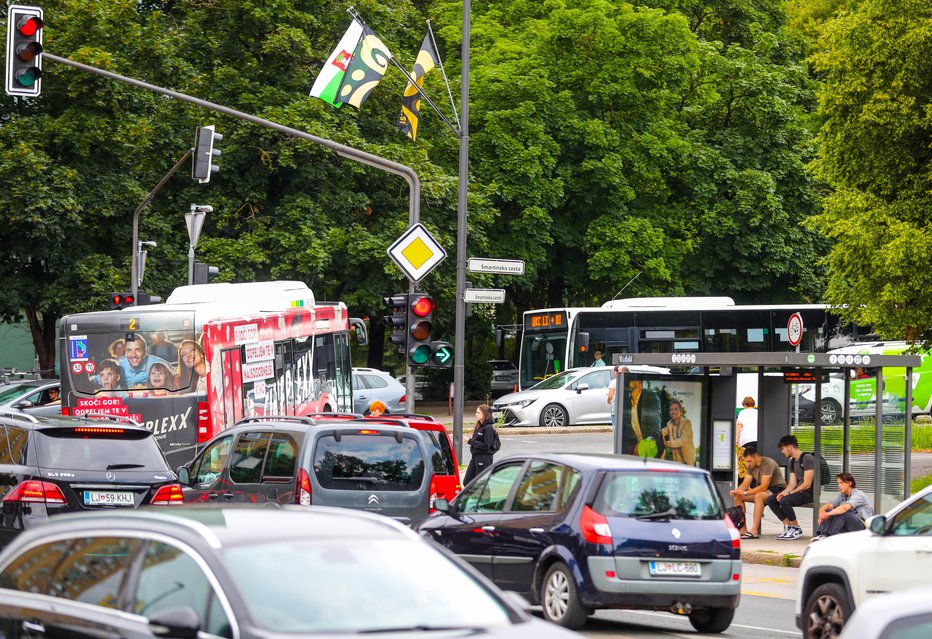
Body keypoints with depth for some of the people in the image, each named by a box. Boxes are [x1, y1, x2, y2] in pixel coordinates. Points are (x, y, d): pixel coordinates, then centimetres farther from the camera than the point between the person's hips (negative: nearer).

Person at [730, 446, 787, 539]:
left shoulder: (768, 463, -23)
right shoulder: (751, 466, 4)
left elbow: (764, 486, -28)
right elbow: (745, 484, 3)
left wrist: (745, 493, -33)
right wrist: (737, 491, -20)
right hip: (764, 491, 9)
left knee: (759, 496, -40)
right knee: (737, 496, -5)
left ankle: (754, 531, -42)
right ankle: (743, 529, -6)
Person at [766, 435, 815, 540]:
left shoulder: (807, 459, -14)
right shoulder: (792, 461, 16)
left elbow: (807, 484, -19)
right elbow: (792, 483, 12)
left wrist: (788, 493, -18)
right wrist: (783, 492, -9)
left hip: (809, 493, -9)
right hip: (799, 491, 9)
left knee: (784, 501, -31)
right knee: (770, 500, -3)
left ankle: (797, 529, -14)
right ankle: (787, 526, -3)